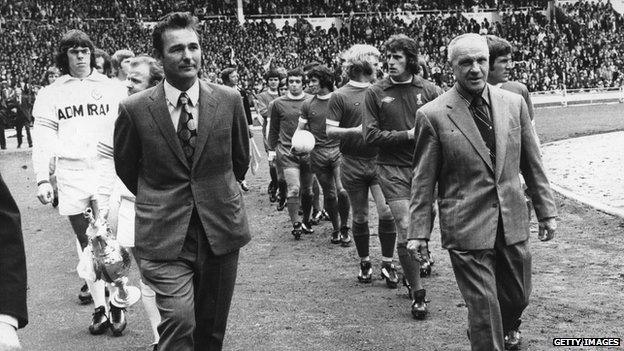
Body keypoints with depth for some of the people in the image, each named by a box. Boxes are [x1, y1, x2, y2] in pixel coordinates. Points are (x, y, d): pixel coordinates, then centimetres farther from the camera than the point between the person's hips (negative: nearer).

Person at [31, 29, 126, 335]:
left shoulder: (111, 89, 7)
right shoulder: (51, 94, 7)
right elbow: (43, 138, 3)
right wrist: (42, 179, -5)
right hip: (71, 176, 1)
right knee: (85, 241, 4)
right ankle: (100, 307, 10)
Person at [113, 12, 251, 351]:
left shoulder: (229, 100, 0)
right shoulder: (134, 109, -6)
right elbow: (126, 170, 10)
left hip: (220, 230, 3)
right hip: (163, 237, -2)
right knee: (179, 322, -19)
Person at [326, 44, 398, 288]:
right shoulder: (340, 96, -4)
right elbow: (330, 131, -8)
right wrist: (355, 130, -21)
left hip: (379, 161, 2)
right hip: (353, 165, -2)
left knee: (386, 213, -8)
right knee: (360, 217, 8)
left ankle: (387, 263, 5)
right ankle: (364, 263, 24)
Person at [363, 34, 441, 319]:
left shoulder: (428, 90, 3)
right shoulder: (375, 93, 0)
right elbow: (371, 135, -5)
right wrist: (408, 135, -11)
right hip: (392, 169, -2)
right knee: (406, 230, -7)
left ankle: (411, 273, 35)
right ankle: (417, 293, 4)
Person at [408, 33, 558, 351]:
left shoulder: (514, 103, 2)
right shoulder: (432, 115, -9)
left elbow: (532, 164, 9)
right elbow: (423, 181, -5)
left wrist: (546, 210, 9)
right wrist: (419, 231, -7)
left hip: (512, 223, 5)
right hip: (466, 228, -4)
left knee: (517, 296, 20)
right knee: (484, 308, -2)